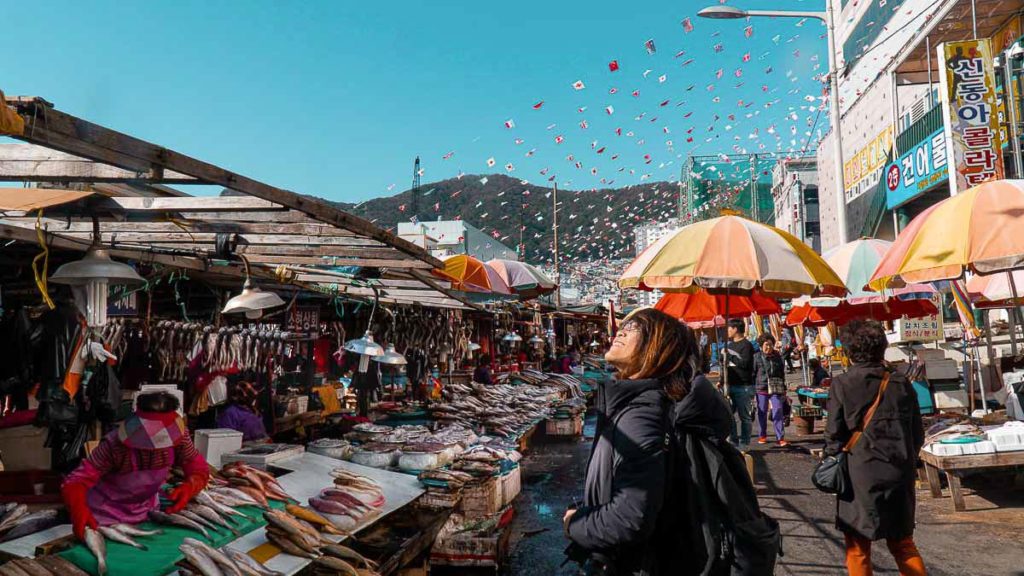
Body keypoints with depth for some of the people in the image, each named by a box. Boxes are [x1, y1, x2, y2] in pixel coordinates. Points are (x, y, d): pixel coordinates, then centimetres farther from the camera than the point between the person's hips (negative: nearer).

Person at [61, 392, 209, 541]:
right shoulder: (115, 445, -34)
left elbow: (199, 468, -16)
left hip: (146, 509, 3)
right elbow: (76, 481, -34)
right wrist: (79, 510, -54)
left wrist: (189, 487, -38)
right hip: (106, 514, -3)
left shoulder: (177, 436, -26)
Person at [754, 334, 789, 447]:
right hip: (761, 388, -1)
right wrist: (753, 389, -1)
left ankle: (781, 438, -4)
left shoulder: (778, 357, 9)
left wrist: (783, 389, 14)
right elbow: (753, 373, 2)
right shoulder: (757, 357, 1)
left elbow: (782, 373, 16)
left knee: (778, 413, -5)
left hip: (776, 389, 1)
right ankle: (762, 436, 22)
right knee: (762, 413, 9)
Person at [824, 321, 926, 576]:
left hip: (859, 476, -4)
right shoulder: (901, 384, 0)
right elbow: (917, 435, 7)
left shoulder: (841, 384, -10)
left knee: (857, 549, 10)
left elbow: (833, 435, -8)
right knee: (903, 544, 20)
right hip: (899, 476, 4)